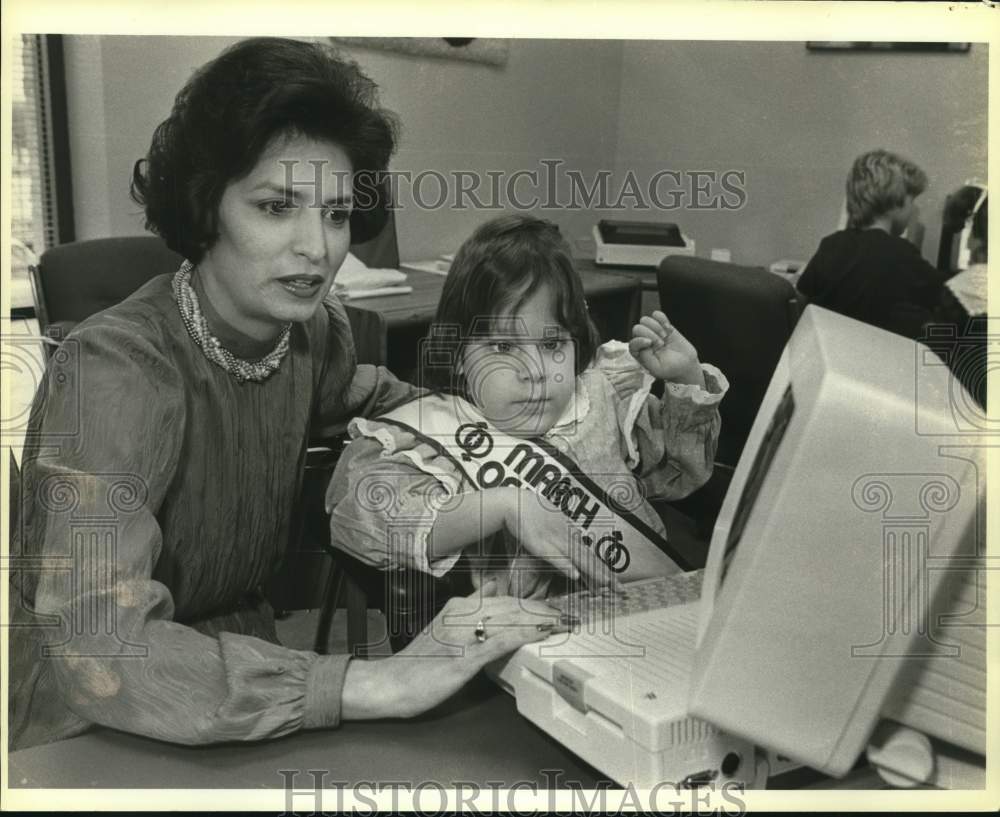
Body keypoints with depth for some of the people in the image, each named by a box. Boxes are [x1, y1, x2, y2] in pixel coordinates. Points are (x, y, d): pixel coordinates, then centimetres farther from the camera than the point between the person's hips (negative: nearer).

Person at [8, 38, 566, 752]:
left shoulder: (313, 327, -6)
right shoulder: (117, 370, -25)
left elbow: (374, 398, 17)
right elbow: (99, 649, -35)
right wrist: (379, 684, -42)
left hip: (242, 652, 7)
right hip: (85, 729, -6)